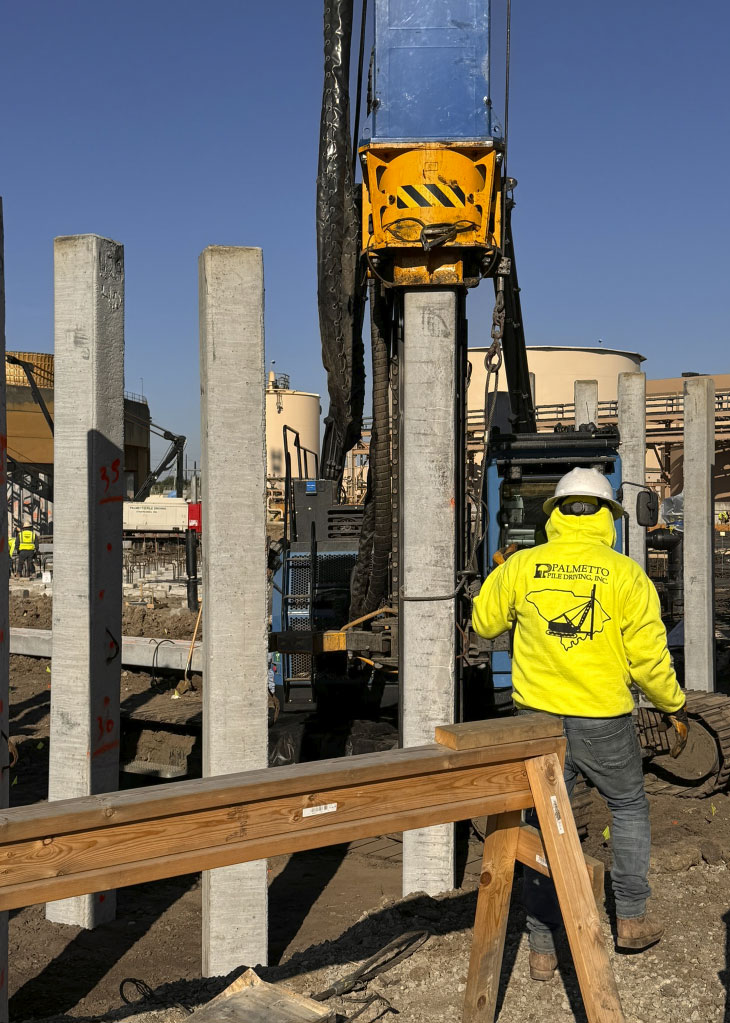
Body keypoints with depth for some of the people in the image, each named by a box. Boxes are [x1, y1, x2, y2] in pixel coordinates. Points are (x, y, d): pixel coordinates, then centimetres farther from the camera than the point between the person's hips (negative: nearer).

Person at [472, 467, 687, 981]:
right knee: (629, 807, 23)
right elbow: (648, 657, -9)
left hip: (538, 717, 2)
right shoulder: (626, 574, -9)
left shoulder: (521, 567, -4)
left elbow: (484, 623, 10)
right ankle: (632, 917, 30)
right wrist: (675, 707, 7)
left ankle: (542, 948, 16)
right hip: (604, 721, -1)